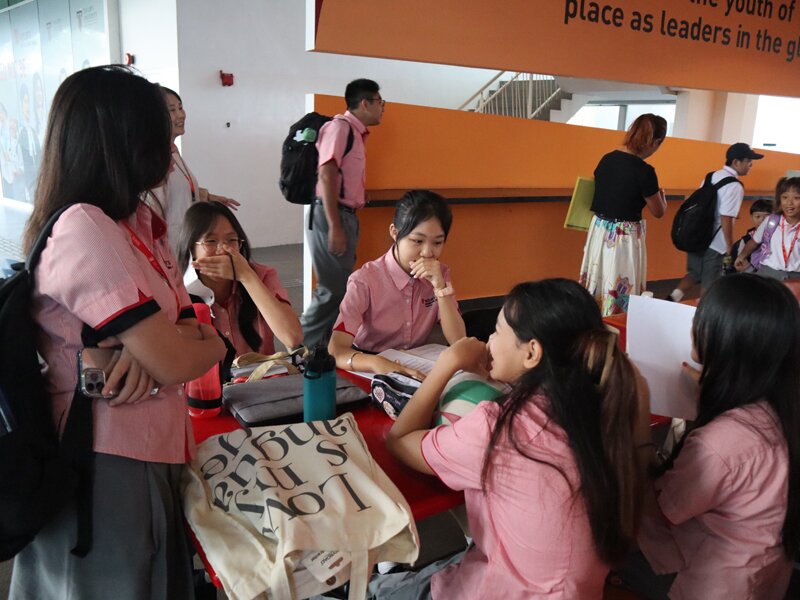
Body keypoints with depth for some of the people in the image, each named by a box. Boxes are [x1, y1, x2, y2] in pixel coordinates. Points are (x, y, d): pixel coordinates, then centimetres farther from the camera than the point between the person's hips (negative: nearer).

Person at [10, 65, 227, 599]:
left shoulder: (138, 220, 7)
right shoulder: (83, 228, -21)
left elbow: (187, 323, 4)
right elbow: (176, 361, -24)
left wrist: (151, 350, -18)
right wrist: (215, 343, -2)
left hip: (151, 452, 8)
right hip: (107, 467, -8)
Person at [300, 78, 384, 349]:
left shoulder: (356, 132, 18)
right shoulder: (339, 126, -9)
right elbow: (326, 176, -17)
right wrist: (334, 227, -21)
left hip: (346, 216, 10)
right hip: (330, 216, -10)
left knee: (340, 288, 11)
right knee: (332, 290, -9)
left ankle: (321, 346, 21)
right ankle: (302, 347, 2)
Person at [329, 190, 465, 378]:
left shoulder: (440, 274, -3)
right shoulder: (365, 281, -17)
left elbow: (458, 342, -8)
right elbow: (336, 351, -24)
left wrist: (440, 286, -18)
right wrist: (377, 363, -42)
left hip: (417, 366, 3)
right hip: (370, 371, -3)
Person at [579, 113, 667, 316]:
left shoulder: (606, 159, 3)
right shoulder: (644, 171, -17)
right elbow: (658, 212, -4)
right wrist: (661, 194, 16)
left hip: (600, 230, 7)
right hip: (624, 237, -7)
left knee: (597, 284, 15)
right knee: (621, 292, 4)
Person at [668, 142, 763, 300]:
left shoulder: (712, 176, 8)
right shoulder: (734, 186, -16)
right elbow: (726, 219, -20)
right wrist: (730, 246, -12)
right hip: (715, 242, -7)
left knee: (694, 273, 19)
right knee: (709, 281, 8)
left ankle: (672, 298, 4)